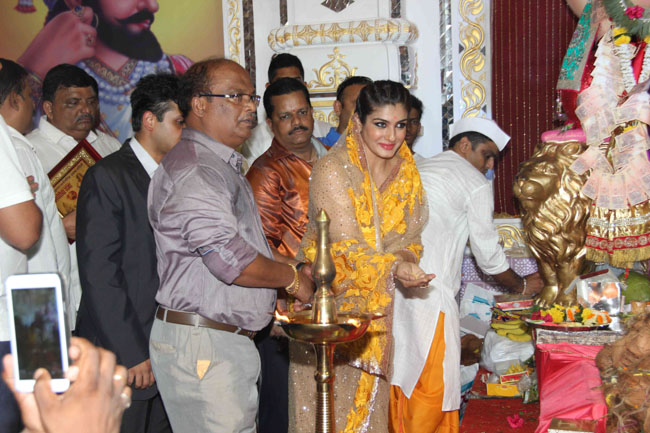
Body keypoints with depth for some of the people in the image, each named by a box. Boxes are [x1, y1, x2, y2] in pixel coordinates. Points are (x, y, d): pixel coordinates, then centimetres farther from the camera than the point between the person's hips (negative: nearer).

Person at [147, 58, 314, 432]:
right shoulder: (191, 170, -16)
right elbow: (229, 260, -23)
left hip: (232, 341, 10)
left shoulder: (224, 167, 20)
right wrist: (293, 278, -7)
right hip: (201, 346, -10)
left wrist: (297, 269, 13)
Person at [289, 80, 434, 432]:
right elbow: (346, 246, -21)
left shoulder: (406, 171, 4)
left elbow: (410, 236, 8)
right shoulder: (332, 170, -15)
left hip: (378, 306, 5)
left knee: (372, 403, 13)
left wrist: (407, 261, -14)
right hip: (330, 296, -5)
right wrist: (393, 269, -36)